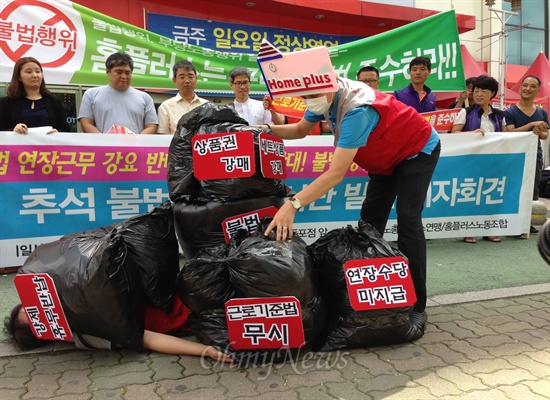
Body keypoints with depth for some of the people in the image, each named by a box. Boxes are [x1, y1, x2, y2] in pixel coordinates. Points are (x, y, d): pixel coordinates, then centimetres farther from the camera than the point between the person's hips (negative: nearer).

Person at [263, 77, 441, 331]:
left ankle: (417, 306, -13)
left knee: (407, 220, -20)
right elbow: (300, 130, 2)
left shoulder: (357, 108, -39)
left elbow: (336, 173, -45)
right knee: (370, 220, 4)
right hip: (388, 156, 8)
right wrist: (269, 130, -17)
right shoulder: (326, 98, -14)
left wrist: (293, 204, -53)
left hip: (418, 150, -8)